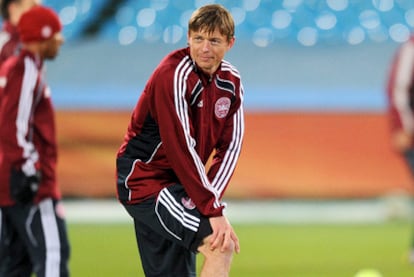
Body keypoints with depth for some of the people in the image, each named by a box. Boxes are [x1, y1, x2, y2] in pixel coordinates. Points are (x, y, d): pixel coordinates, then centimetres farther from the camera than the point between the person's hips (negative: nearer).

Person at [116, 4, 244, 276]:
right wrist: (213, 210, -26)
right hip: (145, 180, -8)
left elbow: (231, 145, -1)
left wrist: (211, 196, -17)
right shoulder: (173, 75, -21)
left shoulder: (231, 81, 3)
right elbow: (181, 149, -25)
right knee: (222, 246, -22)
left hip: (178, 183, 8)